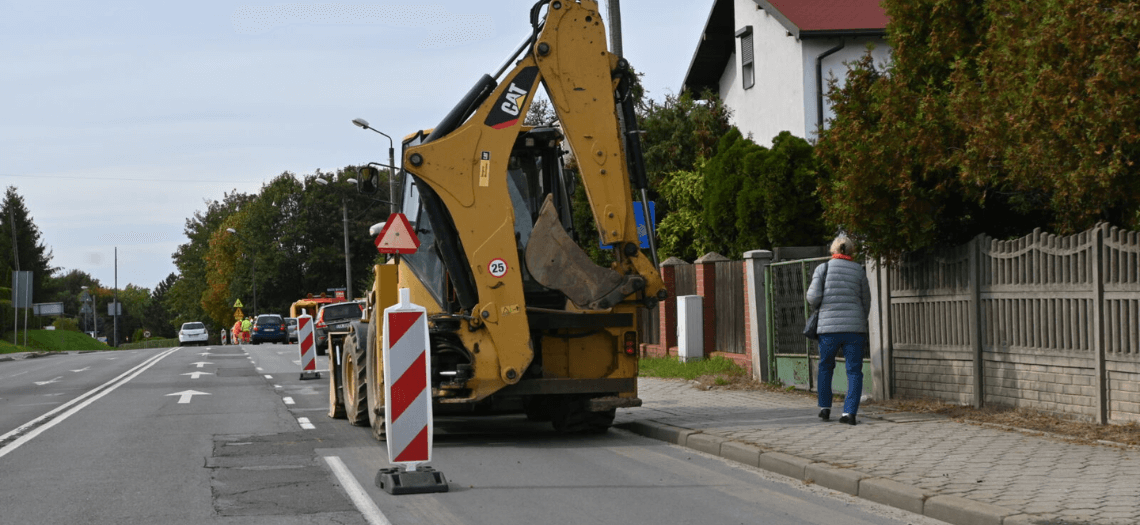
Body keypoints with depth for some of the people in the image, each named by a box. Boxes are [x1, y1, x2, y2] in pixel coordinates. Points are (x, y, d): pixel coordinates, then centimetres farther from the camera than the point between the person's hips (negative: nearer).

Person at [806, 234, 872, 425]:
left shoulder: (822, 268, 1)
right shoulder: (859, 271, 6)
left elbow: (813, 297, -6)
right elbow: (866, 302, 11)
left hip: (829, 326, 0)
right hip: (854, 327, 0)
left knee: (825, 367, 19)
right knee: (854, 371, 3)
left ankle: (825, 408, 22)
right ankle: (850, 412, -7)